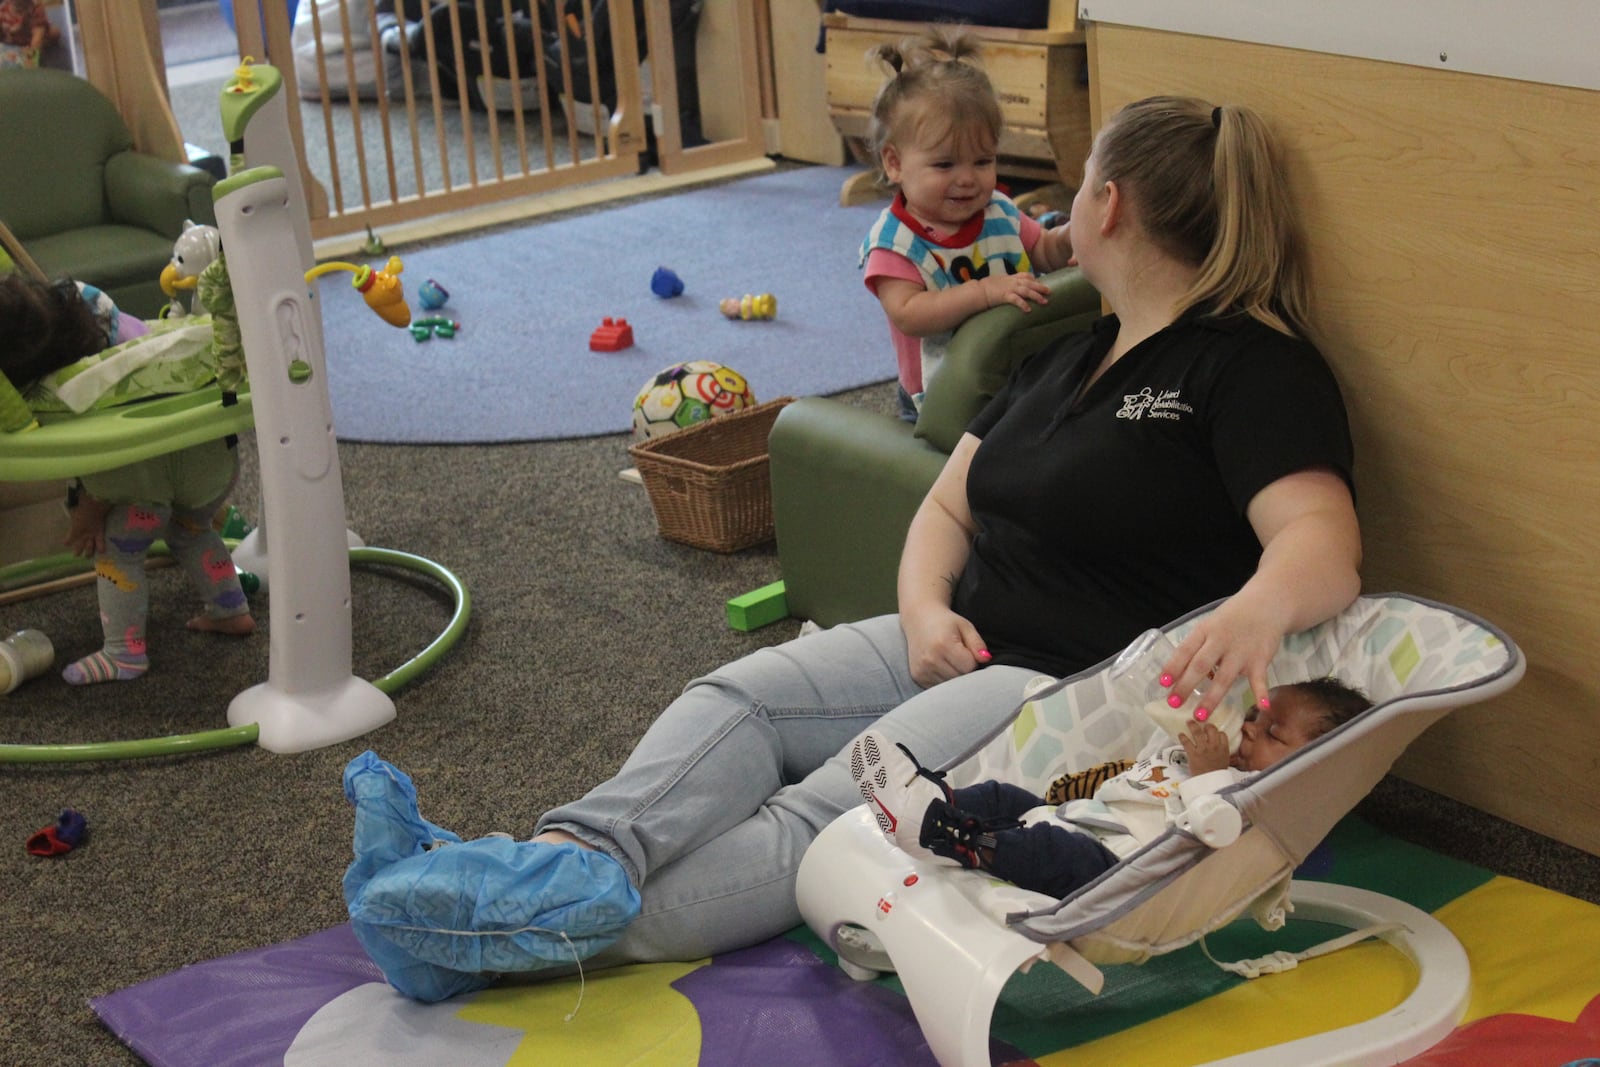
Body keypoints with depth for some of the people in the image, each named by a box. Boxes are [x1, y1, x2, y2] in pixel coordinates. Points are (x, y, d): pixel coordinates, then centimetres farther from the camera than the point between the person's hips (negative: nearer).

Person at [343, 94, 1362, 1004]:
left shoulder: (1252, 368, -6)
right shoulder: (1068, 357, 22)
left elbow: (1326, 546, -20)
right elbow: (948, 506, 18)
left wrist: (1262, 605, -44)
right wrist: (925, 607, -4)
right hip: (961, 644, 9)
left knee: (833, 812, -25)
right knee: (735, 699, -13)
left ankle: (529, 936, -38)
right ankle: (572, 860, -35)